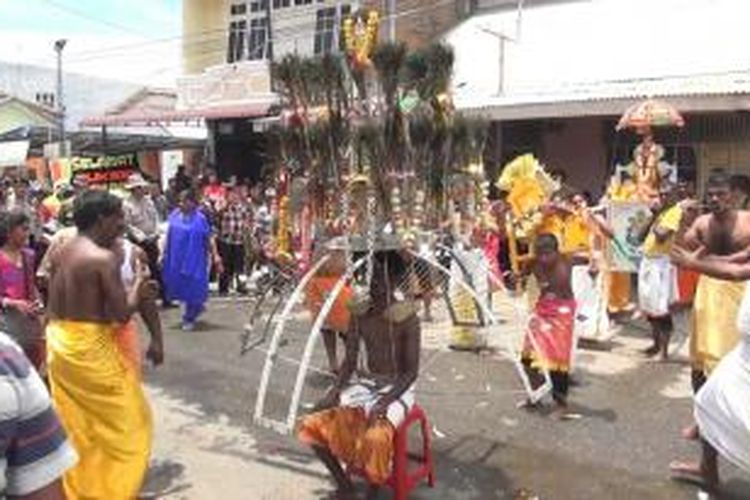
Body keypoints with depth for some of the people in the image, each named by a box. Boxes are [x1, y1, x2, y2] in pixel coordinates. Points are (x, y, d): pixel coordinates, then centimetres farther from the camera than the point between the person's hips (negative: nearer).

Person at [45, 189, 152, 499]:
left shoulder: (59, 254, 6)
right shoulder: (105, 258, -18)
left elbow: (52, 308, 12)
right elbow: (122, 313, -18)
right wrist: (137, 286, -3)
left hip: (58, 342, 8)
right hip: (90, 346, -8)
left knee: (74, 423, 21)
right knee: (127, 421, 9)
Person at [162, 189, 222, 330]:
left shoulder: (200, 218, -11)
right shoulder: (174, 215, 1)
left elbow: (209, 239, -7)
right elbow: (169, 236, 9)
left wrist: (215, 255, -12)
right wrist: (163, 254, 9)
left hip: (194, 259, -5)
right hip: (176, 259, 5)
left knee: (192, 288, 2)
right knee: (180, 286, 13)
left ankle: (189, 318, 19)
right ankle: (197, 307, 38)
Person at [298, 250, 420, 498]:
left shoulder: (406, 317, -15)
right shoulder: (360, 314, -1)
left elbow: (412, 372, -15)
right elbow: (350, 361, 3)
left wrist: (383, 403, -26)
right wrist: (335, 390, -15)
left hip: (397, 389, -5)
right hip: (365, 385, 5)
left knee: (375, 437, -34)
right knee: (312, 425, -11)